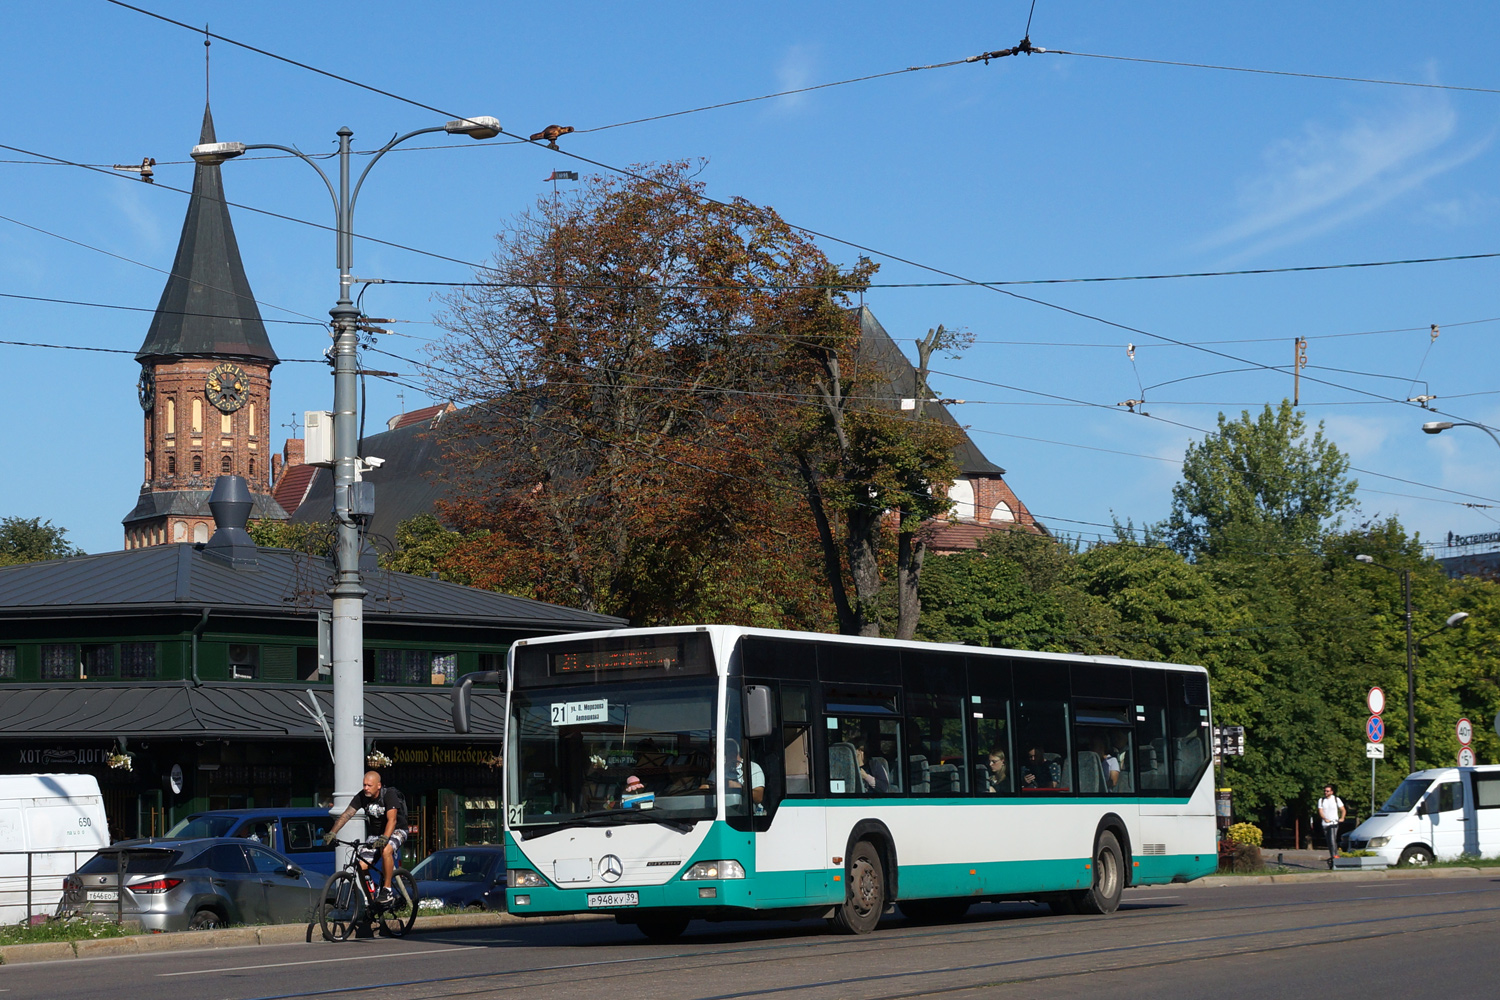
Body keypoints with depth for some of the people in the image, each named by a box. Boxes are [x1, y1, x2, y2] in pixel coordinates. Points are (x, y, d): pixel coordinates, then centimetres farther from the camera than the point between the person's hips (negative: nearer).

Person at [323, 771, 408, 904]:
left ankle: (387, 890, -26)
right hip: (375, 833, 5)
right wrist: (332, 833, -30)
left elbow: (392, 820, -34)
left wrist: (384, 838, -50)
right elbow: (346, 814, -17)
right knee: (362, 867, -13)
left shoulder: (389, 794, -24)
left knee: (386, 850, -38)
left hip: (396, 831, -5)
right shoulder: (362, 796, -10)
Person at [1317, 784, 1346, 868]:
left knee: (1333, 840, -19)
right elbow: (1320, 811, -3)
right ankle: (1331, 856, 14)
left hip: (1334, 823, -3)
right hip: (1325, 824, 3)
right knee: (1329, 842, 5)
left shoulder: (1336, 799, 4)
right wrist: (1325, 819, -22)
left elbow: (1343, 810, 7)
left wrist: (1342, 818, -13)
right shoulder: (1321, 800, 9)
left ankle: (1335, 855, -21)